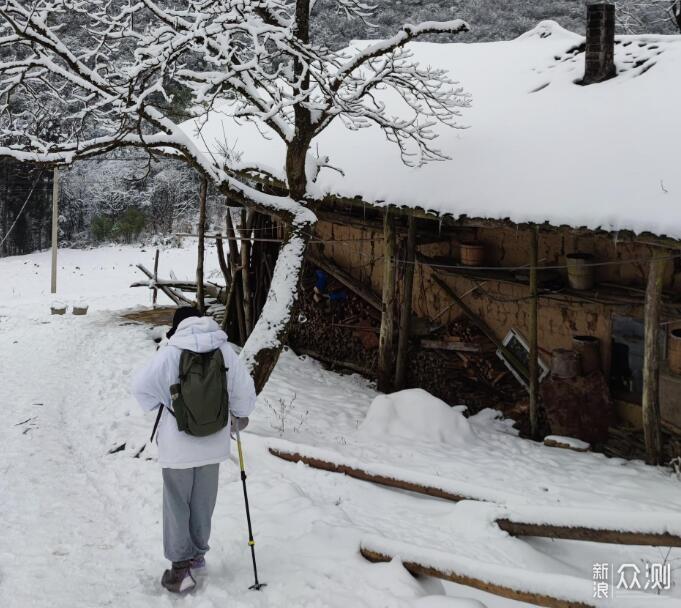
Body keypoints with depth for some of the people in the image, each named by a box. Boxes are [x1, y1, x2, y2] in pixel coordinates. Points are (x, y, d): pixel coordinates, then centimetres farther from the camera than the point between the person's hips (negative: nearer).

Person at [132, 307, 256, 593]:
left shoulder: (170, 352, -14)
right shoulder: (224, 350, -7)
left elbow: (141, 386, -10)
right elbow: (245, 388, -1)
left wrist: (160, 406, 8)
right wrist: (239, 416, 19)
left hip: (177, 444, -3)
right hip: (213, 443, 3)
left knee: (177, 504, 10)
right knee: (203, 503, 19)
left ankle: (181, 565, 10)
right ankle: (198, 553, 33)